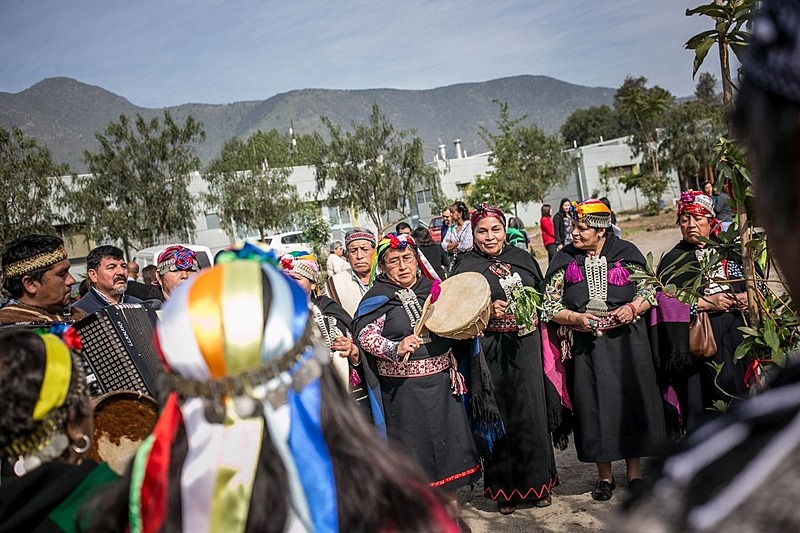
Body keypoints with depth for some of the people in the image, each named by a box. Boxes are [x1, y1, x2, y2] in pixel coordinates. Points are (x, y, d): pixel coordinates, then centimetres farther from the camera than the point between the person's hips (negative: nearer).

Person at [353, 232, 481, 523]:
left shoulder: (433, 287, 7)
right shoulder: (378, 298, -7)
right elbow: (365, 336, -17)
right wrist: (396, 349, -31)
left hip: (441, 381, 4)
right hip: (403, 389, -4)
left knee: (449, 437, 11)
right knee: (413, 447, 4)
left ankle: (451, 505, 30)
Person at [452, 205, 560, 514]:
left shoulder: (522, 259, 10)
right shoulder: (466, 268, -2)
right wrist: (486, 312, -20)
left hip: (527, 348, 3)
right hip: (491, 353, -3)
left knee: (532, 412, 6)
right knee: (500, 416, 4)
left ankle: (537, 481, 24)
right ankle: (504, 488, 19)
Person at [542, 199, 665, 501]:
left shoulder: (625, 253, 1)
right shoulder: (564, 260, 1)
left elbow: (649, 290, 7)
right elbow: (550, 306, 0)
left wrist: (633, 308, -12)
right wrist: (577, 318, -16)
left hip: (626, 342, 0)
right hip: (585, 346, 0)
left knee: (630, 402, 6)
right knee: (593, 406, 5)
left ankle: (634, 471, 23)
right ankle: (604, 475, 21)